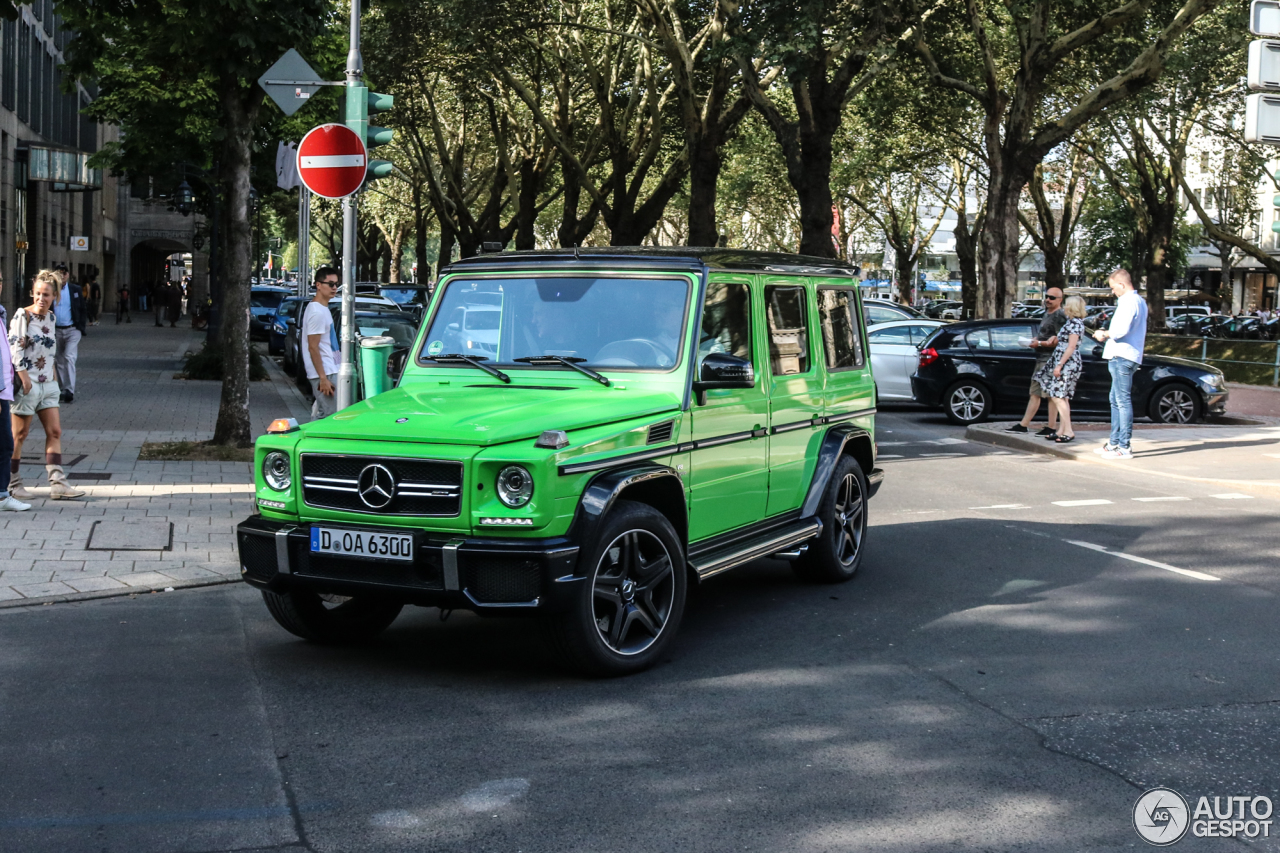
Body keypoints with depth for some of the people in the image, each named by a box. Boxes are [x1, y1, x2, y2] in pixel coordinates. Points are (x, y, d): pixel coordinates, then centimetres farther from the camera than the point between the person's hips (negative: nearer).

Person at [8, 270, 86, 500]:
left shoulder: (50, 317, 11)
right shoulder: (22, 316, -8)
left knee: (54, 432, 1)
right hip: (27, 383, -7)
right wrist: (23, 375, -20)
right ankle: (12, 484, 11)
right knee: (19, 434, 1)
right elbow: (14, 347, -14)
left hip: (47, 383, 7)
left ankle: (57, 483, 0)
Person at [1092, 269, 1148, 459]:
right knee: (1116, 401, 17)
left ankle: (1124, 447, -10)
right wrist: (1108, 333, 14)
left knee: (1123, 401, -10)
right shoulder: (1139, 301, 19)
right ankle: (1114, 443, 23)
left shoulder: (1129, 302, -14)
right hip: (1122, 356, 11)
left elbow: (1121, 330, -24)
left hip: (1122, 357, -11)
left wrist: (1105, 334, -6)